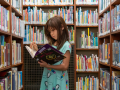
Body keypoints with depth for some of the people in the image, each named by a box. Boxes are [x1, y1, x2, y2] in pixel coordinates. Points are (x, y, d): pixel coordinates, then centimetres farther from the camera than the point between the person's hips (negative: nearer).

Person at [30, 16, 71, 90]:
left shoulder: (66, 46, -13)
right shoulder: (51, 44, 8)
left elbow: (65, 66, -18)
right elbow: (44, 60, 11)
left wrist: (47, 66, -25)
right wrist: (37, 50, 1)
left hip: (58, 82, -6)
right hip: (47, 80, 6)